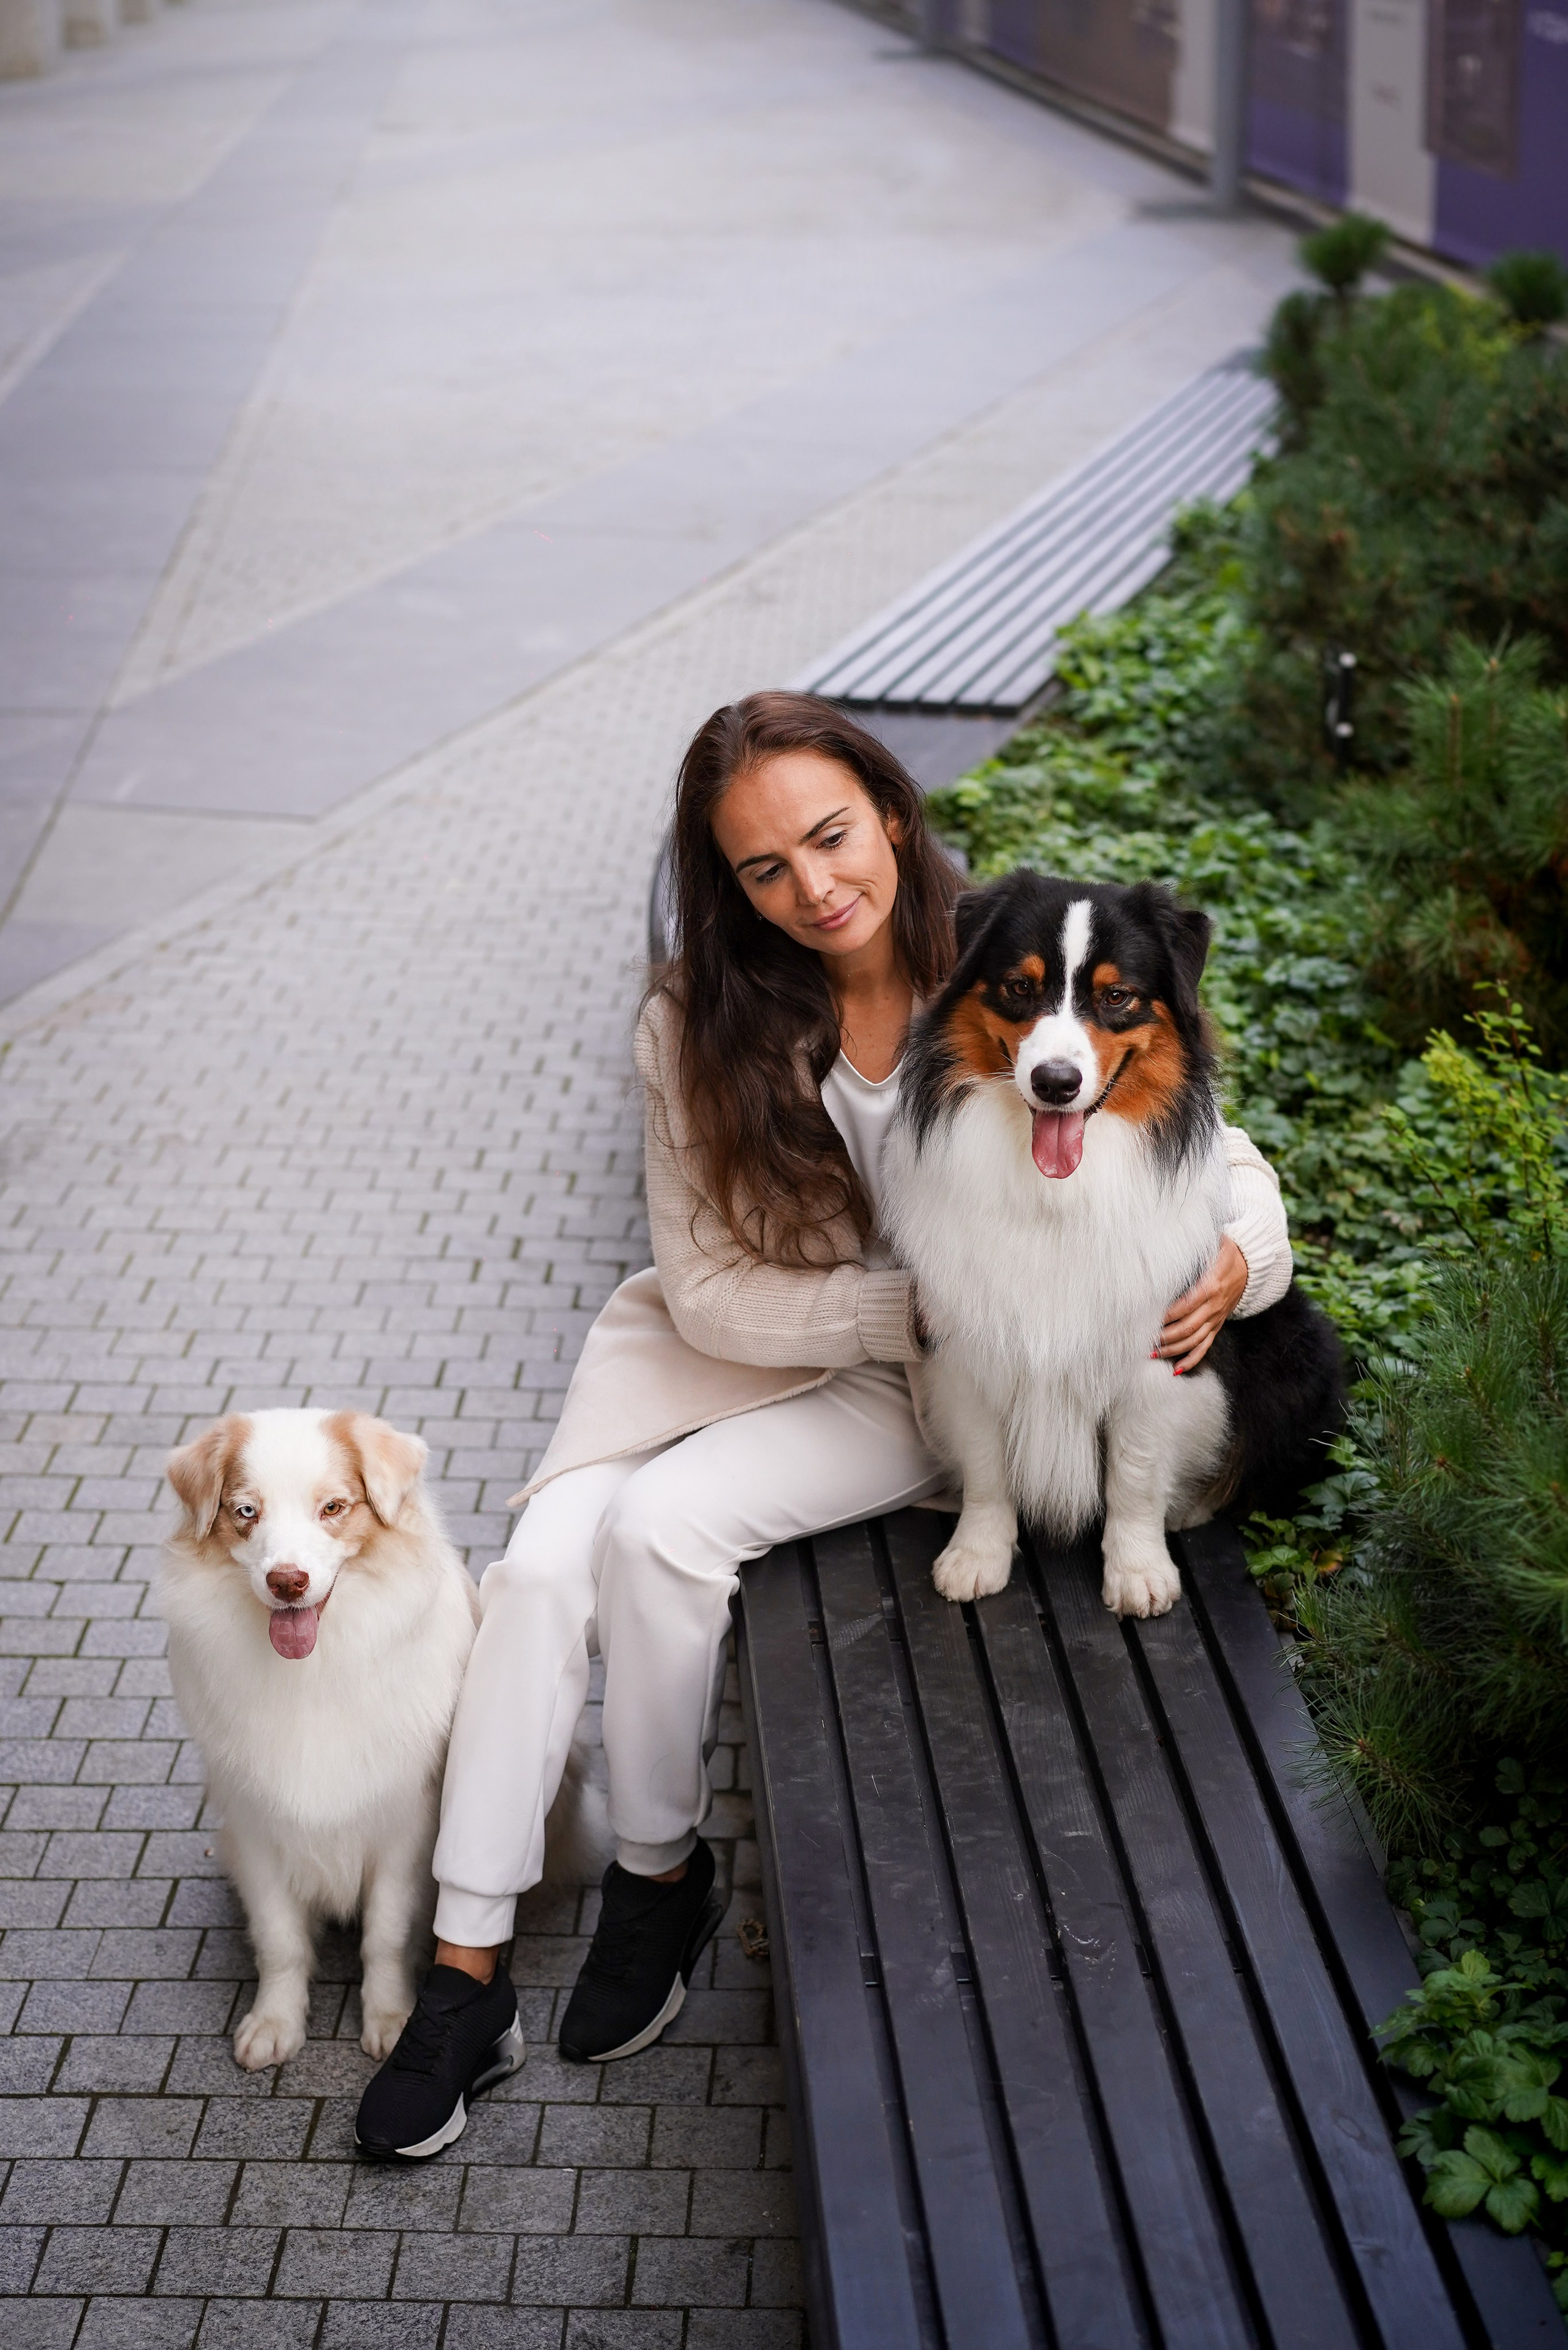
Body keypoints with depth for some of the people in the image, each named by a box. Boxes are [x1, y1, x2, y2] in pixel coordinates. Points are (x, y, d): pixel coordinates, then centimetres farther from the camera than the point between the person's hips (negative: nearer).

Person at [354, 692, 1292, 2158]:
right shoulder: (699, 1026, -10)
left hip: (917, 1386, -2)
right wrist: (914, 1303, -21)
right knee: (544, 1560, -20)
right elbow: (712, 1291, -10)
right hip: (725, 1346, 3)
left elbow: (1224, 1159, -5)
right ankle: (465, 1965, -9)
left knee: (664, 1521, -26)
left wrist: (1236, 1258, -28)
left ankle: (660, 1875, -1)